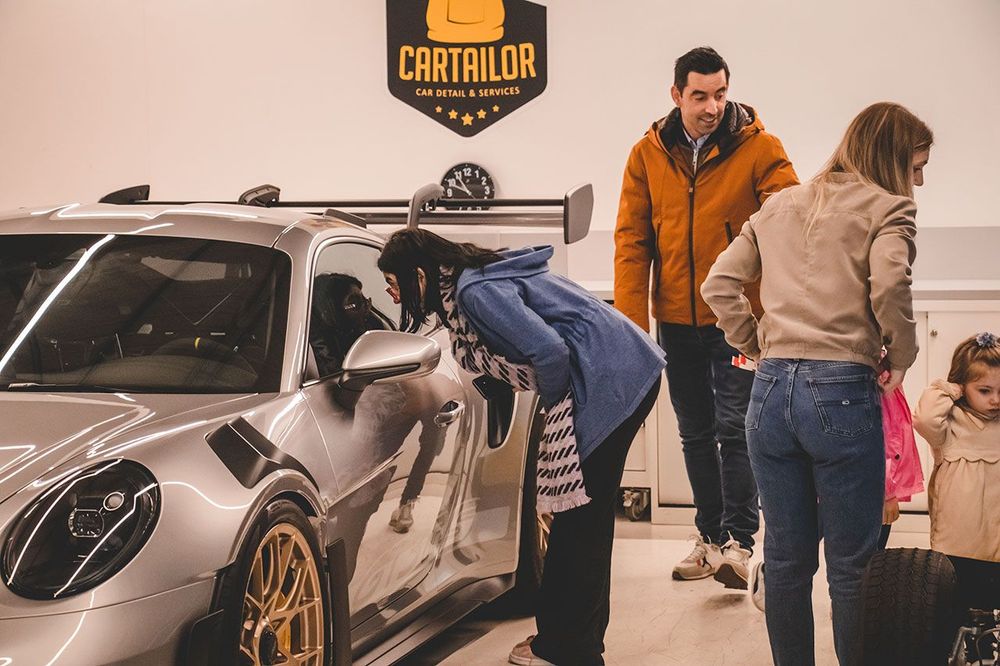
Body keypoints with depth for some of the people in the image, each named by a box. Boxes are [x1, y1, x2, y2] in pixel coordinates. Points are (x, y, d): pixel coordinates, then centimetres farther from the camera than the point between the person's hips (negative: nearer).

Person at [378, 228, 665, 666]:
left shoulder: (475, 292, -16)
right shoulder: (475, 275, 14)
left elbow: (549, 350, -23)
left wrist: (554, 404, -7)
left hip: (609, 379, -10)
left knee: (578, 521, -3)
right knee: (586, 517, 16)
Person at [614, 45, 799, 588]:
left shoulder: (759, 149, -7)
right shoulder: (647, 156, 2)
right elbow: (631, 241, 2)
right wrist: (631, 321, -6)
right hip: (676, 320, 4)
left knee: (735, 429, -6)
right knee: (695, 433, 13)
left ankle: (739, 540, 1)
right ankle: (709, 536, 25)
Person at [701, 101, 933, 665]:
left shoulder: (778, 206, 17)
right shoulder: (888, 207, -1)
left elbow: (720, 284, 12)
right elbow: (889, 286, -19)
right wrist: (901, 357, -5)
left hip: (771, 391, 6)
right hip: (842, 395, -5)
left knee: (786, 560, 14)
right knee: (852, 567, 4)